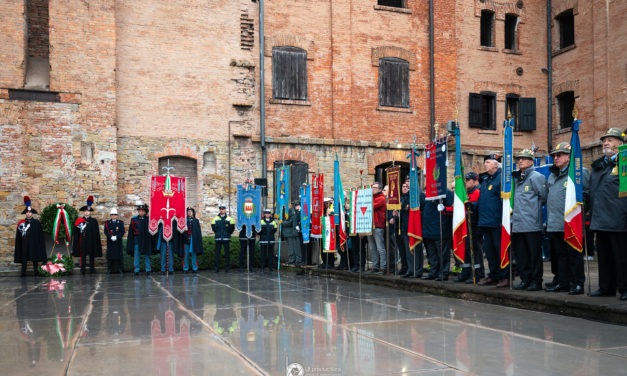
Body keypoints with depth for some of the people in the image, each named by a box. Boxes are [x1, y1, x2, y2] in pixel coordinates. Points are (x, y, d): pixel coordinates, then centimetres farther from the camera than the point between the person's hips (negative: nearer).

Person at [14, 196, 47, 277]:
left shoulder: (37, 223, 1)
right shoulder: (21, 223, 5)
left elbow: (40, 235, 1)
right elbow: (18, 236, 5)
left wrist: (40, 245, -4)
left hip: (34, 244, -1)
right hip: (25, 244, 1)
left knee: (35, 258, 3)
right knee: (24, 258, 4)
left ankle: (36, 272, 10)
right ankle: (23, 272, 9)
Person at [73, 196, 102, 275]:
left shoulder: (94, 221, 4)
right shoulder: (79, 221, 4)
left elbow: (97, 232, 5)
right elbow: (76, 233, 3)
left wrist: (97, 241, 2)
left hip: (92, 241, 1)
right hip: (83, 241, 0)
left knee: (92, 255, 6)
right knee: (83, 256, 1)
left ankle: (92, 268, 14)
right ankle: (83, 269, 5)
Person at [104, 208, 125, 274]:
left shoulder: (120, 222, 7)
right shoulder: (107, 223, 8)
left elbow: (122, 232, -2)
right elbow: (106, 232, -1)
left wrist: (116, 237, -15)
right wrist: (111, 237, -16)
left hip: (118, 242, 0)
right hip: (110, 242, 0)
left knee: (119, 254, 0)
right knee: (110, 255, -1)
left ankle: (119, 269, 6)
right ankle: (109, 269, 6)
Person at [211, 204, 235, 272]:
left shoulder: (229, 219, 4)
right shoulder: (215, 218, 7)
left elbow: (232, 227, 11)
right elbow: (213, 226, 17)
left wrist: (228, 233, 6)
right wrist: (217, 233, 13)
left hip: (226, 239, -1)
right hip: (218, 239, 1)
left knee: (227, 253, 1)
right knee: (217, 253, 0)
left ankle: (227, 267, 8)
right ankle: (217, 267, 5)